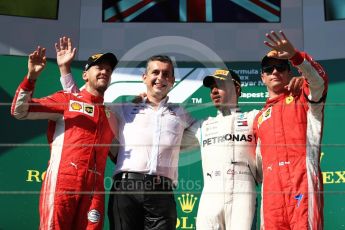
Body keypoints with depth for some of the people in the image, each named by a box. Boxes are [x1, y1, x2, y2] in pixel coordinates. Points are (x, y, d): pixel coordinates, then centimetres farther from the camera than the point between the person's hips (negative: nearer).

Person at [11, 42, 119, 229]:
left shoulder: (110, 114, 22)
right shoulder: (66, 100, 10)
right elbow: (20, 110, 2)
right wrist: (31, 76, -12)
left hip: (94, 189, 4)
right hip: (61, 184, -4)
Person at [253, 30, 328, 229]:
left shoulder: (303, 98, 12)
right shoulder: (260, 118, 25)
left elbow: (319, 80, -11)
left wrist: (295, 56, -30)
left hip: (302, 181, -5)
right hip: (271, 189, 5)